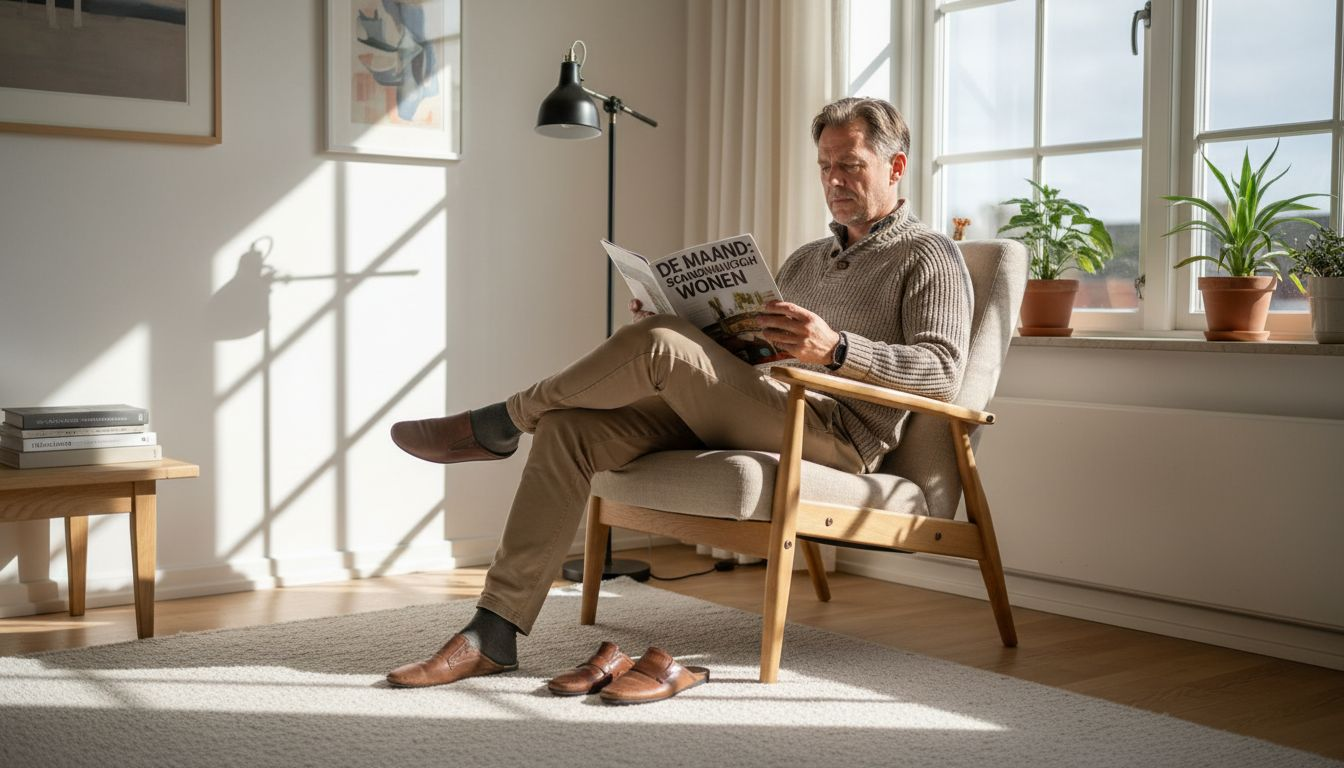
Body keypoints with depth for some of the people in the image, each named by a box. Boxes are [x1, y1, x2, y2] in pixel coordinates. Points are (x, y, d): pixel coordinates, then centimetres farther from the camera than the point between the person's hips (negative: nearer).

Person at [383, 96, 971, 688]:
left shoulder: (929, 257, 6)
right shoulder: (807, 259, 29)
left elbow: (942, 372, -10)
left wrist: (837, 349, -24)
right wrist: (675, 319, 10)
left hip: (836, 433, -8)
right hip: (743, 416, 8)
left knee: (657, 342, -28)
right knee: (569, 428, -14)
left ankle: (498, 426, -5)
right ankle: (491, 636, -16)